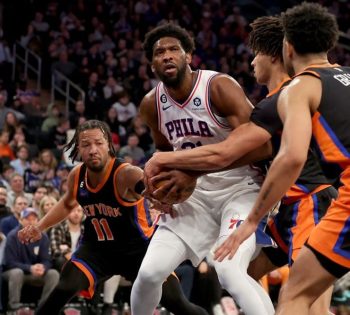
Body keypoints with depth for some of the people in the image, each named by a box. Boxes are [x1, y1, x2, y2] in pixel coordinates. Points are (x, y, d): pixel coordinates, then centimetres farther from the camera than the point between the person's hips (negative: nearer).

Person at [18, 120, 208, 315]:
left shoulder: (126, 175, -28)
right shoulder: (76, 176, -9)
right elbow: (68, 204, 16)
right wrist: (39, 228, 10)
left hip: (138, 247, -4)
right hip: (96, 248, 4)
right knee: (62, 292, -18)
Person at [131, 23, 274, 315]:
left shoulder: (220, 86, -19)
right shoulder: (152, 104, 0)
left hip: (240, 189, -6)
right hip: (195, 193, 6)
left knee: (229, 270, -29)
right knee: (149, 272, -4)